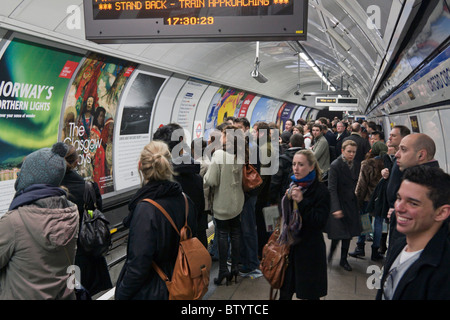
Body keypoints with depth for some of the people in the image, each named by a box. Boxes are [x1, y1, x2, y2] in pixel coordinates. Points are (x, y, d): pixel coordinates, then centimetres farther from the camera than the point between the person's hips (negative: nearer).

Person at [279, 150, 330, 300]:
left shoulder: (321, 190, -12)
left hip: (310, 250, -6)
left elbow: (320, 221, -19)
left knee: (309, 294, 6)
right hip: (289, 247, 6)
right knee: (285, 292, 12)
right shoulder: (292, 186, 7)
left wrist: (302, 202, -25)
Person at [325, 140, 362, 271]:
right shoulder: (335, 166, -15)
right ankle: (331, 251, 25)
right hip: (339, 204, -5)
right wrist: (336, 208, -26)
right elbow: (332, 189, -18)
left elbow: (356, 185, 11)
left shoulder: (356, 165, 3)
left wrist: (357, 203, 8)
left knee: (348, 234, 11)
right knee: (338, 234, -4)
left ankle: (343, 260, 25)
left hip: (351, 204, 6)